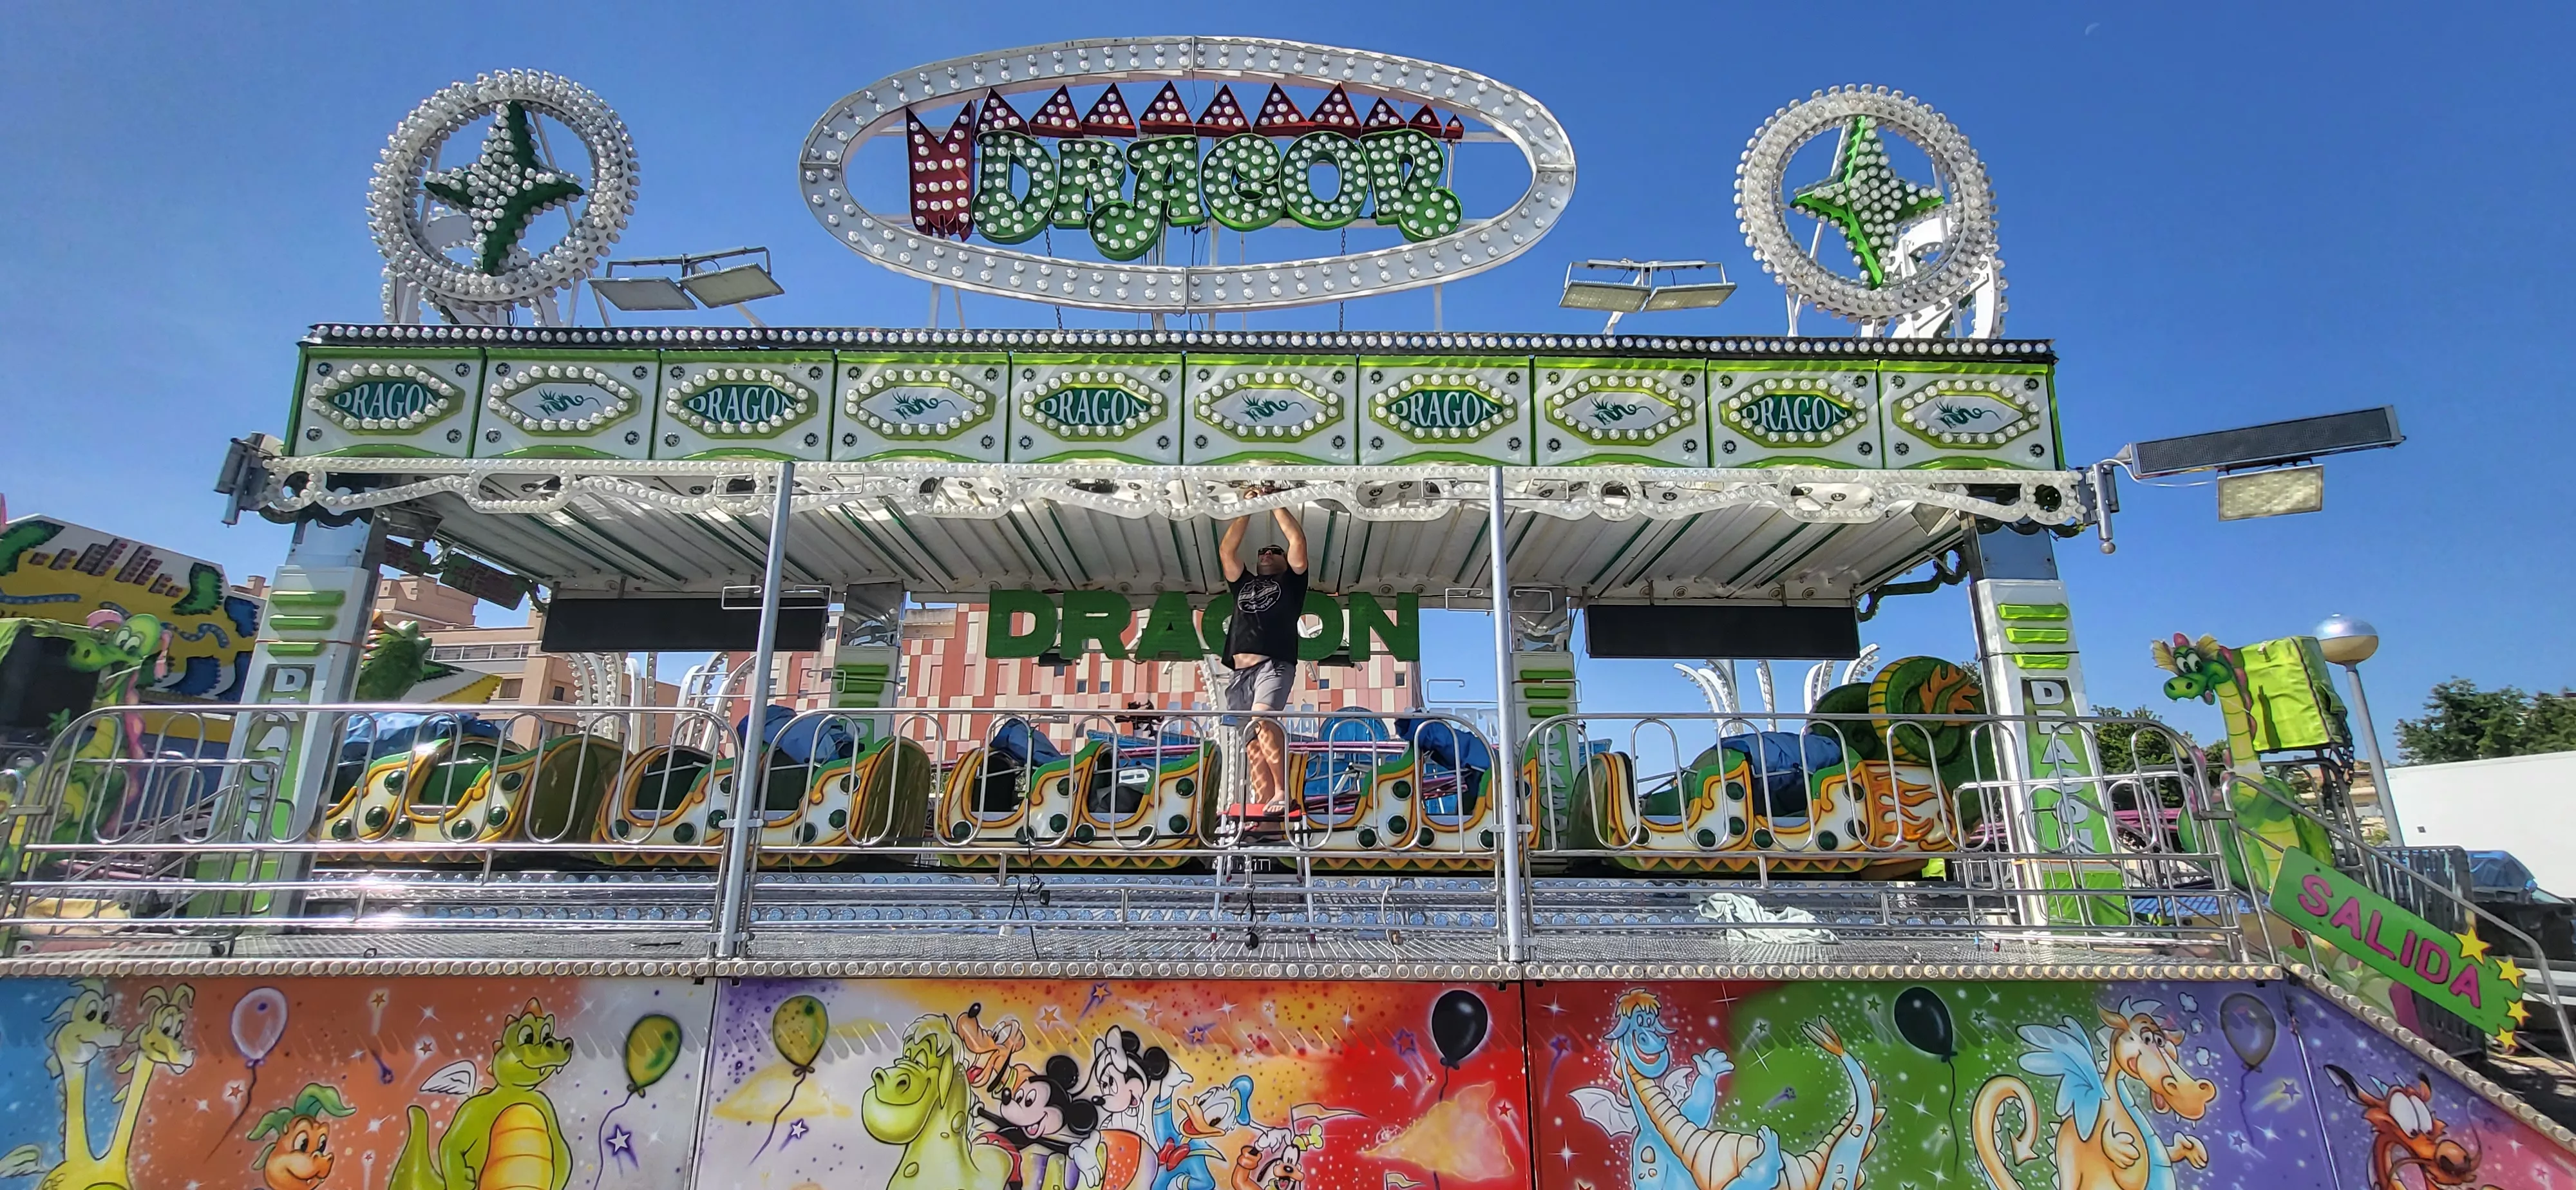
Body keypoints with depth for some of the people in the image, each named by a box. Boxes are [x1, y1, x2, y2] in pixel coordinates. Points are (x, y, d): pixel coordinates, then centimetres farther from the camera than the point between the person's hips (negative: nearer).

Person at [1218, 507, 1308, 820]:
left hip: (1274, 665, -5)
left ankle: (1282, 793, -27)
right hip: (1241, 672, 5)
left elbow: (1298, 540, 11)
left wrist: (1274, 504, 19)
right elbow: (1226, 550, 24)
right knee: (1253, 744, -2)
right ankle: (1263, 808, -3)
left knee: (1262, 719, -29)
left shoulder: (1290, 581, 20)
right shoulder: (1244, 584, 32)